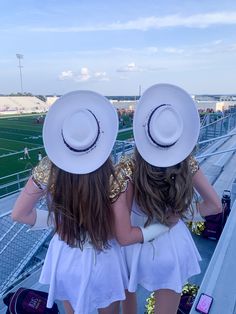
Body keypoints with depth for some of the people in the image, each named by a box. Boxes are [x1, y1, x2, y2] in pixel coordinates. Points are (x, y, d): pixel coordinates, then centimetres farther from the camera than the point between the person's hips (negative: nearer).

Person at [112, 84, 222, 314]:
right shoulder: (187, 163, -15)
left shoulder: (128, 168, -27)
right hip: (174, 248, 3)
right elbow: (214, 205, -3)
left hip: (138, 247, -2)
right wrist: (180, 214, 1)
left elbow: (121, 232, -26)